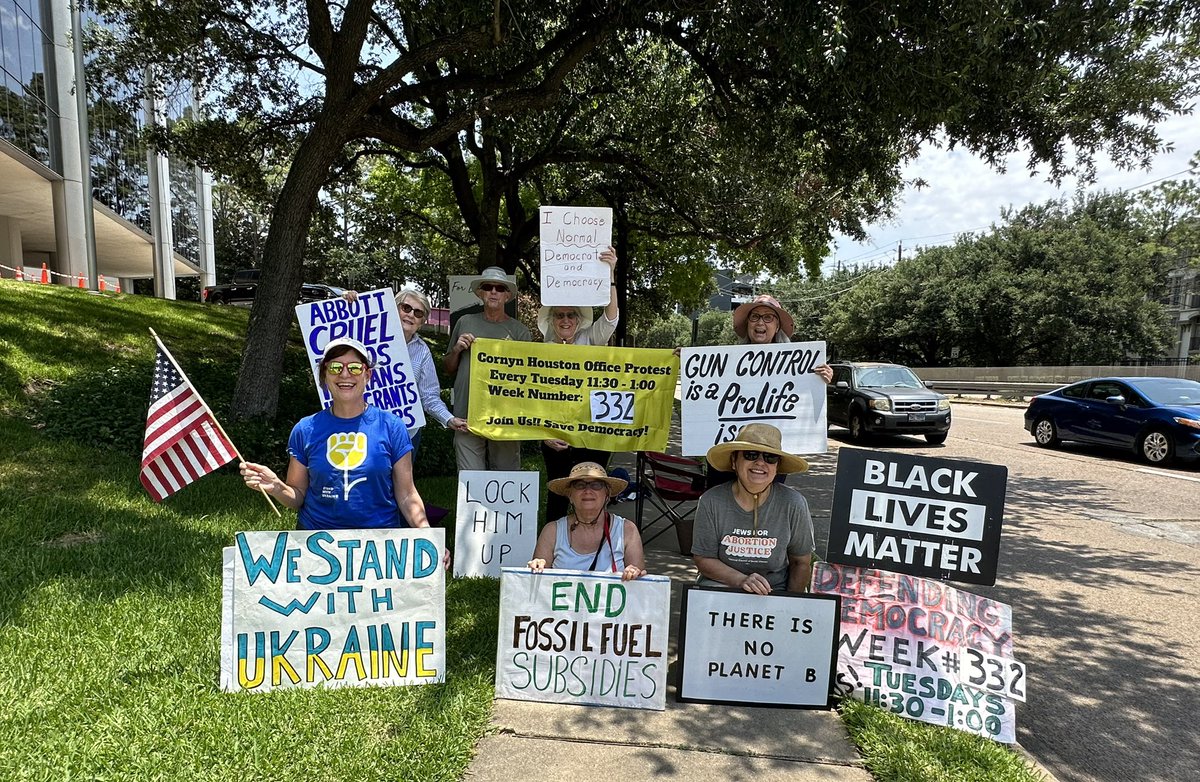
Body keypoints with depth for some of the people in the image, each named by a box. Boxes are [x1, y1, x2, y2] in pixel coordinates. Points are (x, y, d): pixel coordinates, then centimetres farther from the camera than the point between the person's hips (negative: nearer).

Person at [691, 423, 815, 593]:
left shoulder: (793, 504, -11)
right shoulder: (711, 502, -12)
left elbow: (801, 563, 0)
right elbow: (703, 559, -7)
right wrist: (742, 580, -22)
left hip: (775, 591, 3)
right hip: (721, 584, -3)